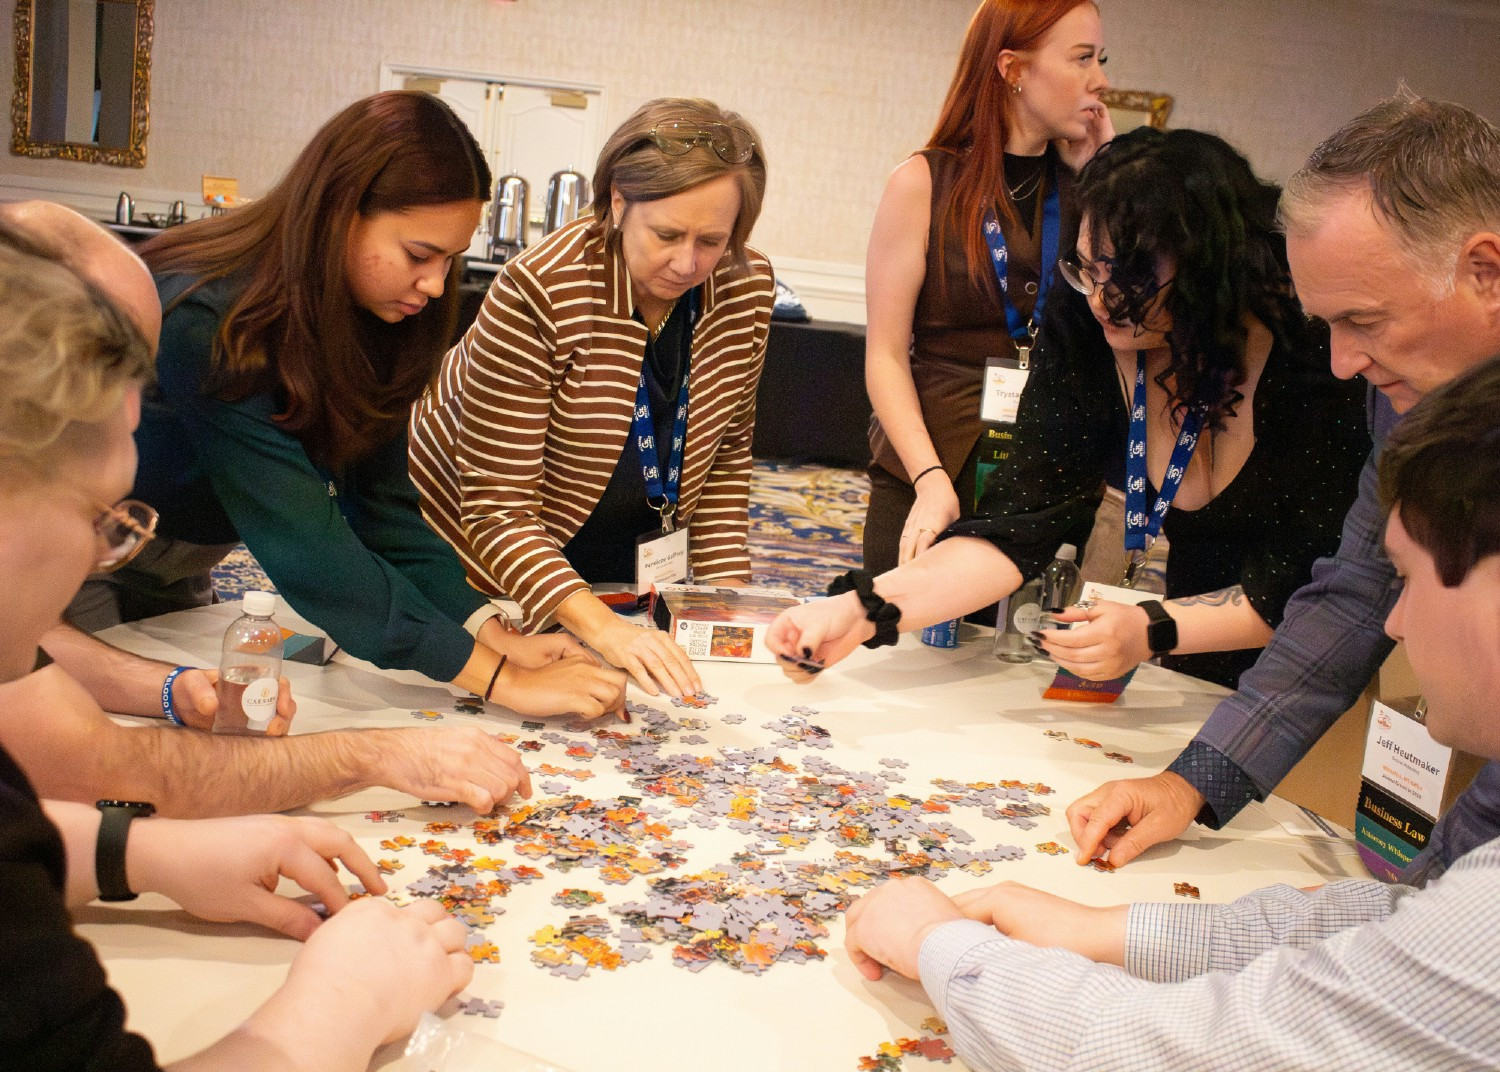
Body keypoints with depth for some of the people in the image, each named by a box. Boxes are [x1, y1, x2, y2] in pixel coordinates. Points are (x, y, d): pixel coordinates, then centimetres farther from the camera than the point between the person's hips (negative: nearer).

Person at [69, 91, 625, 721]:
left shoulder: (368, 315, -12)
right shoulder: (207, 322, -36)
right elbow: (306, 550, -40)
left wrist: (494, 635, -28)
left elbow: (383, 504, -14)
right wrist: (501, 680, -42)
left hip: (176, 568, 7)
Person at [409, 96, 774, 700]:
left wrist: (726, 591, -6)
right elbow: (498, 507, -30)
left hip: (627, 567, 5)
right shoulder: (540, 292, -30)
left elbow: (727, 449, 2)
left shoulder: (748, 290, -14)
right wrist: (599, 627, -42)